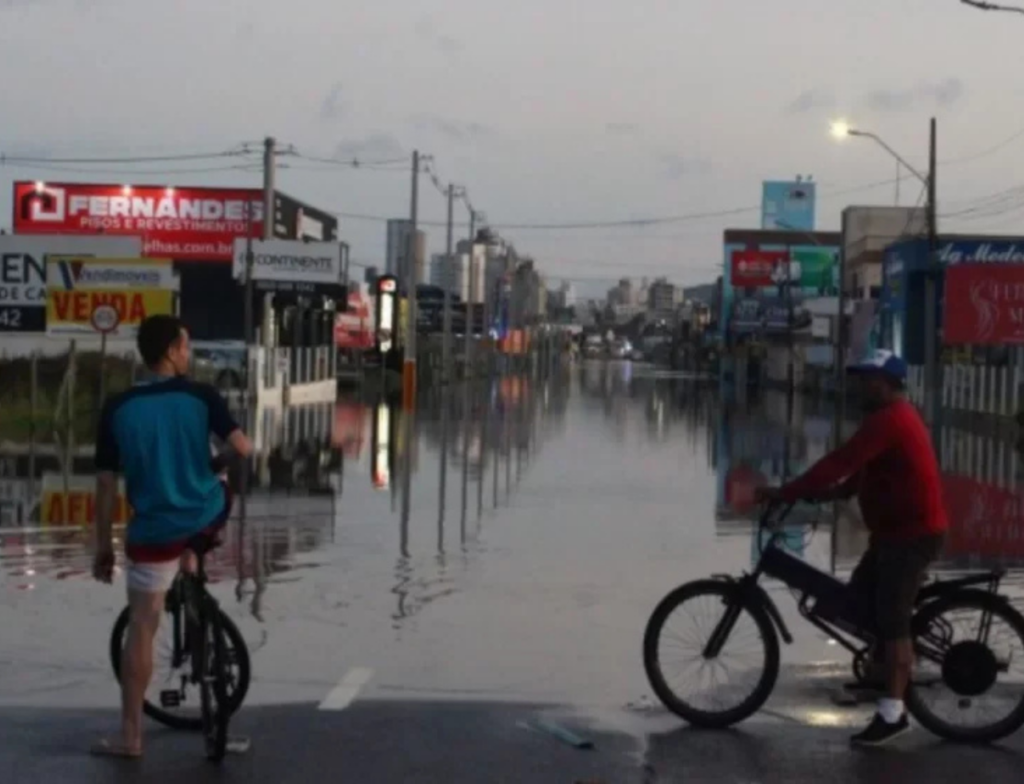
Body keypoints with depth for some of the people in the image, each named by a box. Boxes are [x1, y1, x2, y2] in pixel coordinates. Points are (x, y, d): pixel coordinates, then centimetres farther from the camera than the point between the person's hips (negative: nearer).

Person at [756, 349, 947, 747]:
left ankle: (892, 713, -5)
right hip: (898, 529, 10)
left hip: (912, 533, -10)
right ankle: (892, 668, 28)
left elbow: (840, 462, -26)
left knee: (892, 618, -8)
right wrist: (829, 493, 5)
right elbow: (861, 471, 18)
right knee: (857, 603, 15)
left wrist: (785, 492, -24)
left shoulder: (888, 419, -19)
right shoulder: (894, 417, 17)